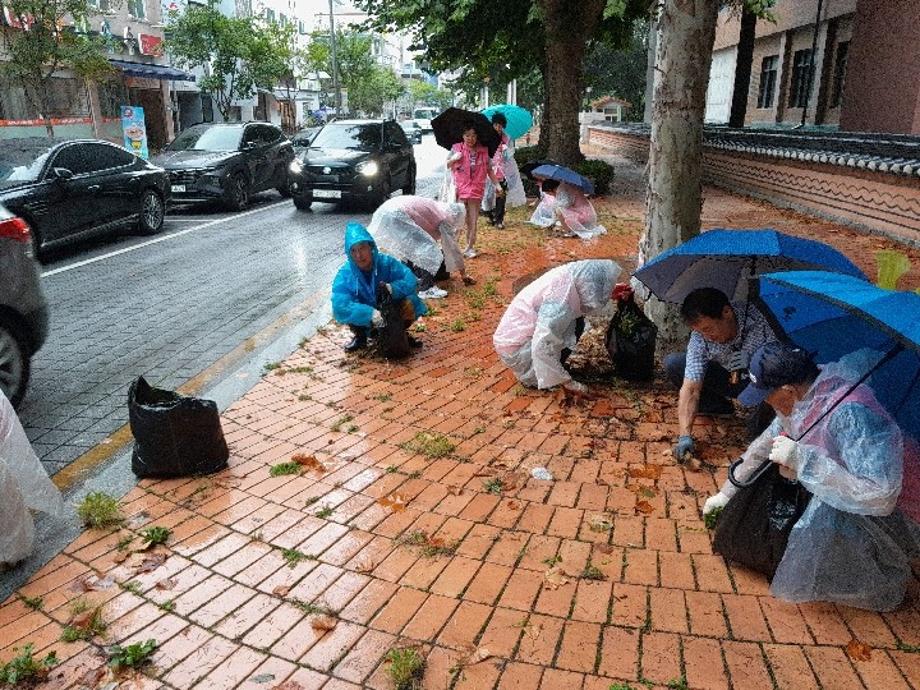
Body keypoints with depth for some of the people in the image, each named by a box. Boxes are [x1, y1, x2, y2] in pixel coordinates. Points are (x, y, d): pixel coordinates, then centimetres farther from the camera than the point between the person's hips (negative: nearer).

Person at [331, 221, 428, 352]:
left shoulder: (386, 262, -17)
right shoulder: (345, 274, -21)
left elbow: (411, 280, -19)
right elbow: (339, 306, -33)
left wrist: (394, 288, -41)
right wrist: (369, 314, -48)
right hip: (365, 321, 0)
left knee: (409, 303, -28)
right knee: (346, 310, -30)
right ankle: (360, 336, 2)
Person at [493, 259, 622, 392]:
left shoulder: (569, 274, -8)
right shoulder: (561, 298, -31)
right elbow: (542, 348, -33)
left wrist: (610, 293, 0)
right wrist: (567, 381, -24)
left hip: (515, 331, 8)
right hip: (515, 348, -8)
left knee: (576, 320, 4)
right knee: (576, 325, -12)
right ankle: (530, 375, 0)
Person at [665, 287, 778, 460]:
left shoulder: (757, 318, -30)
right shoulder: (700, 338, -22)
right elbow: (690, 389, -25)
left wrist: (753, 360, -43)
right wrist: (685, 436, -32)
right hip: (728, 379, 3)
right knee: (672, 363, -14)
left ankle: (758, 424, -6)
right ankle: (719, 407, 8)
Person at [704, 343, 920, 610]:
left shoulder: (850, 414, -36)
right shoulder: (804, 395, -9)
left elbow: (879, 495, -40)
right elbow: (767, 442, 7)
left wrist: (802, 458, -39)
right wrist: (728, 491, 14)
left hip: (894, 511, -8)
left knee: (829, 514, -34)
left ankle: (880, 586, -5)